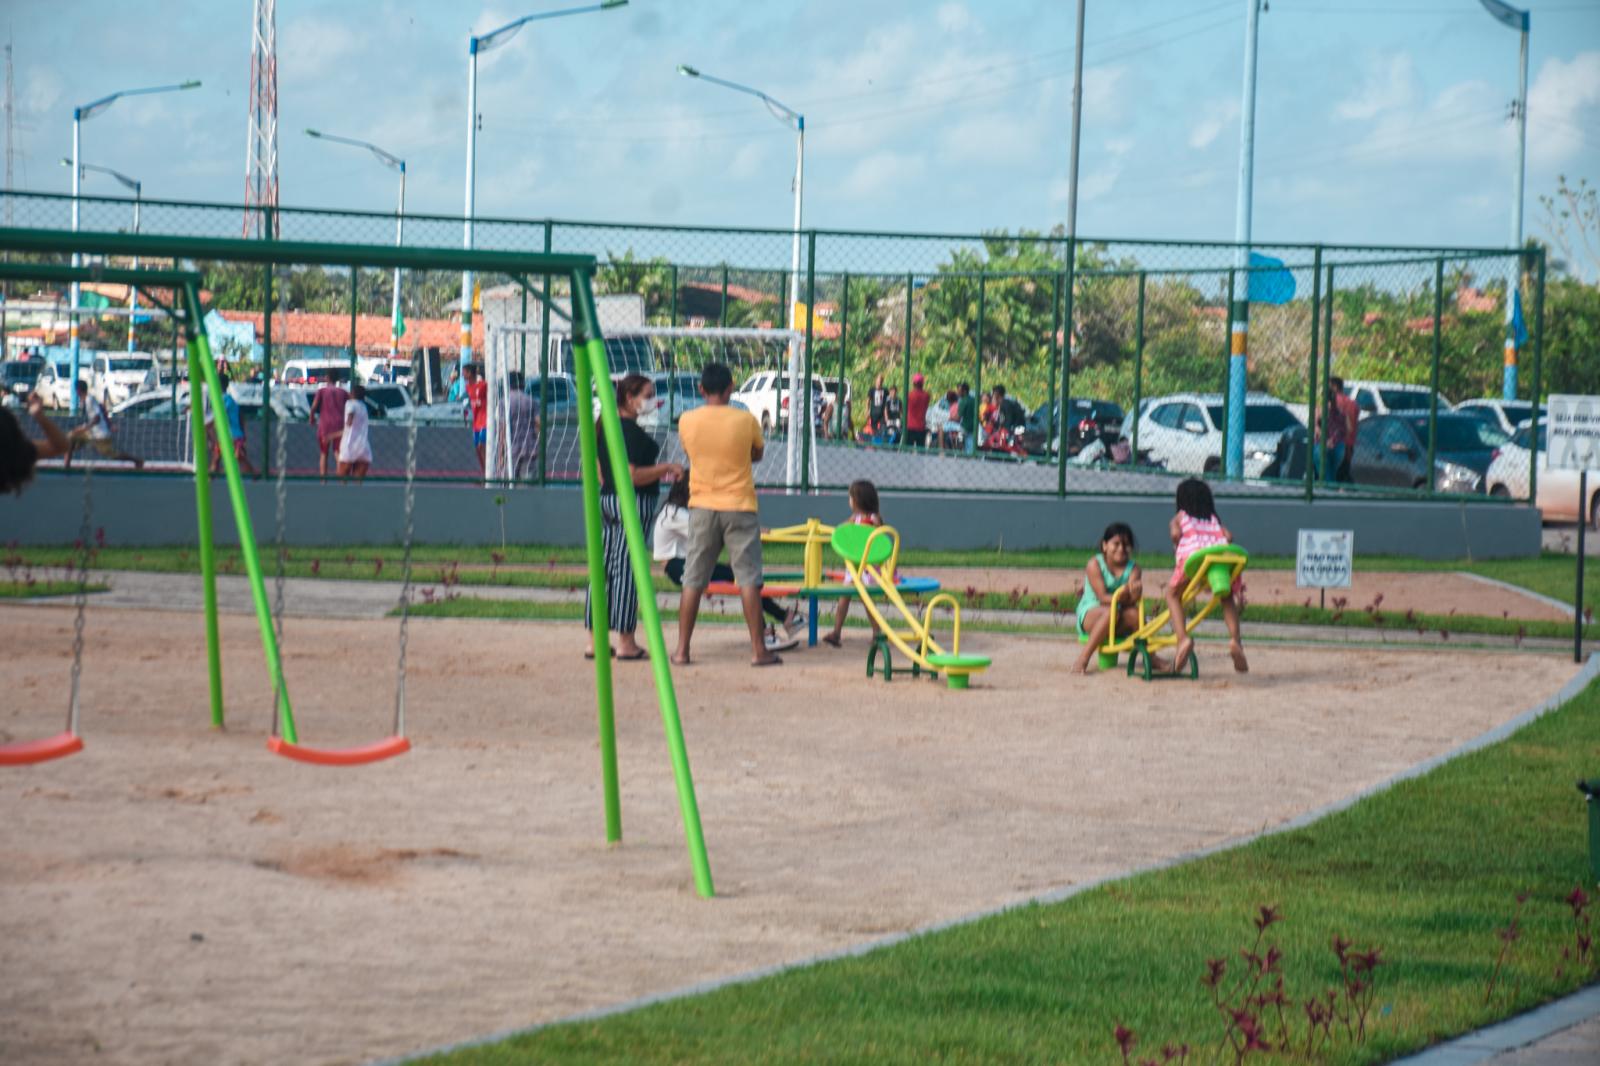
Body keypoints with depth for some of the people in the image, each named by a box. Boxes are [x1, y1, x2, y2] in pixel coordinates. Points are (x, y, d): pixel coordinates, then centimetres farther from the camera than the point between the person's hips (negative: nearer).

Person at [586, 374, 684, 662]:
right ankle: (625, 643, -2)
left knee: (603, 568, 10)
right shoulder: (631, 431, -16)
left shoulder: (603, 427, 12)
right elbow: (632, 476, -21)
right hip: (633, 501, -9)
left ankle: (593, 640, 13)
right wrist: (667, 468, -14)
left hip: (605, 499, 9)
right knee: (627, 570, -5)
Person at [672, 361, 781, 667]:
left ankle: (682, 650, 6)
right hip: (739, 507, -2)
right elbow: (758, 454, 10)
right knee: (748, 579, 2)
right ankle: (758, 650, 1)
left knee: (693, 581, 6)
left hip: (702, 507, 2)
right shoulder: (745, 420, -8)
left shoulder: (687, 421, -4)